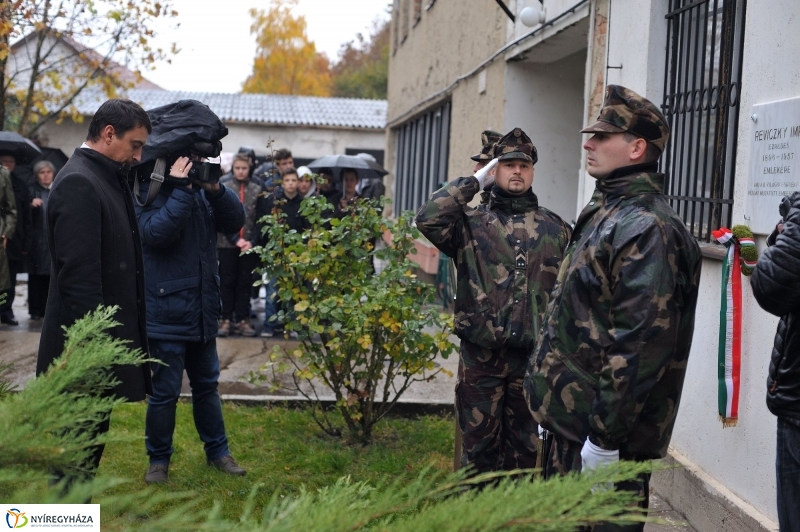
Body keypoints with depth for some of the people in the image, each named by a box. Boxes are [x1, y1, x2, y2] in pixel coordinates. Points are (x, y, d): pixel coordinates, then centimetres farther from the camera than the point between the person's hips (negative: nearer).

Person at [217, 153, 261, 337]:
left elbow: (260, 219, 1)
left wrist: (252, 241, -10)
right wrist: (235, 239, -12)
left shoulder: (257, 190, 4)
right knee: (227, 282, 3)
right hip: (227, 244, -1)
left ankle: (243, 320, 10)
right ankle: (226, 320, 8)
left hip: (250, 244, 1)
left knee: (245, 282, 5)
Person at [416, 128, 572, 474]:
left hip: (534, 356, 2)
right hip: (481, 356, -2)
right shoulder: (471, 223, 1)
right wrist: (476, 181, -10)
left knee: (527, 447, 12)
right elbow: (427, 219, -19)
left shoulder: (555, 228, 8)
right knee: (479, 446, 9)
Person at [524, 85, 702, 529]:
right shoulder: (606, 211, 13)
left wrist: (606, 437, -24)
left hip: (607, 430, -10)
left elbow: (640, 343, -25)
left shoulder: (645, 227, -18)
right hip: (572, 423, 10)